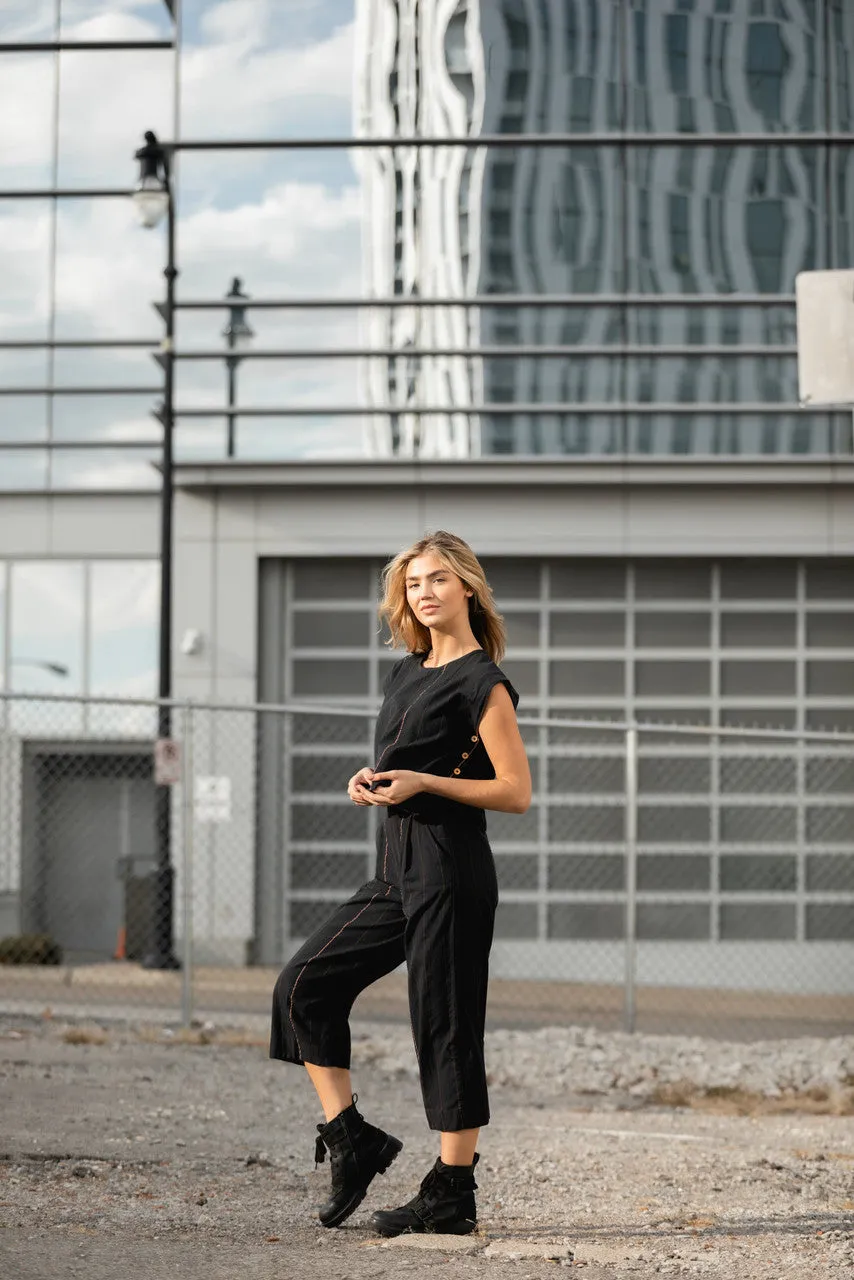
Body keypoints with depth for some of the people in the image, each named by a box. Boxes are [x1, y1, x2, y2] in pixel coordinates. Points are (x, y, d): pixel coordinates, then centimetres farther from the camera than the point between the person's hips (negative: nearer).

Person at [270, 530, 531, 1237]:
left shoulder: (483, 682, -8)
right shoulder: (405, 674, 16)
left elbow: (516, 792, -12)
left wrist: (423, 782, -18)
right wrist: (372, 781, 4)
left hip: (450, 867, -9)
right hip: (395, 867, 9)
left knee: (445, 1025, -4)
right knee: (305, 984, 4)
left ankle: (453, 1194, 3)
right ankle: (352, 1139, 10)